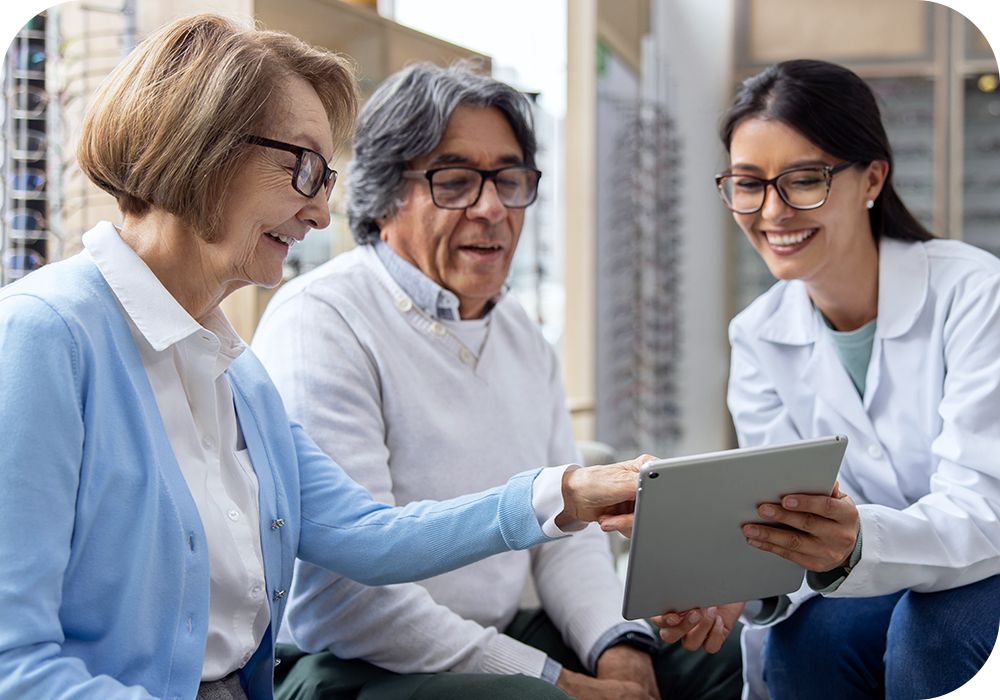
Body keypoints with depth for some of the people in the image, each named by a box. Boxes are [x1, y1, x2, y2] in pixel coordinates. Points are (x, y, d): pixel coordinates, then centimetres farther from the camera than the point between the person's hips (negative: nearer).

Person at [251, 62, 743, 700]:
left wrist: (617, 646, -7)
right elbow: (345, 595, -22)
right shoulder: (320, 322, -14)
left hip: (506, 638, 8)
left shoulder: (523, 337, 15)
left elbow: (566, 528, 14)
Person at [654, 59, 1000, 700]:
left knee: (924, 642, -33)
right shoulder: (757, 338, -3)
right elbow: (783, 524, -8)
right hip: (883, 588, 3)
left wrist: (860, 545, -47)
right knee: (800, 645, -28)